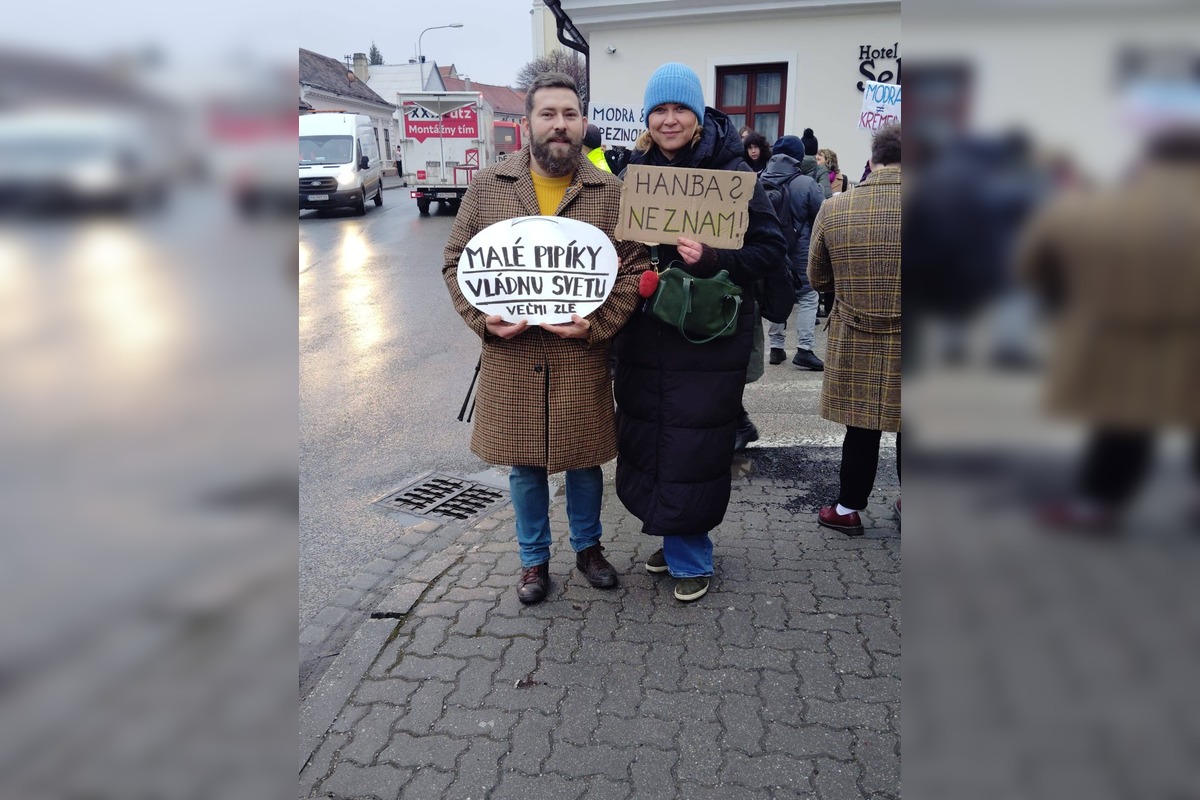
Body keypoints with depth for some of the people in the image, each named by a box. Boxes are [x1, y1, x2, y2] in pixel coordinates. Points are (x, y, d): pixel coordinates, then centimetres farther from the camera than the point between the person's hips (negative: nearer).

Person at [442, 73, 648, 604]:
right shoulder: (487, 186, 2)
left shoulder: (611, 192, -1)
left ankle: (588, 546, 38)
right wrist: (482, 318, -11)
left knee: (584, 460, 15)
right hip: (510, 356, 1)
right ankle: (534, 558, 33)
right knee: (523, 464, 13)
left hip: (582, 358, 0)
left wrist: (596, 325, -16)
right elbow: (457, 261, 5)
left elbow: (633, 268, -2)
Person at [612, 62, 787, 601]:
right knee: (648, 439, 11)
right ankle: (676, 540, 32)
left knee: (693, 446, 0)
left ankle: (690, 556, 20)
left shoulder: (732, 170, -6)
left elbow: (770, 250, -8)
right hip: (645, 334, 5)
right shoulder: (635, 171, 8)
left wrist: (713, 262, -23)